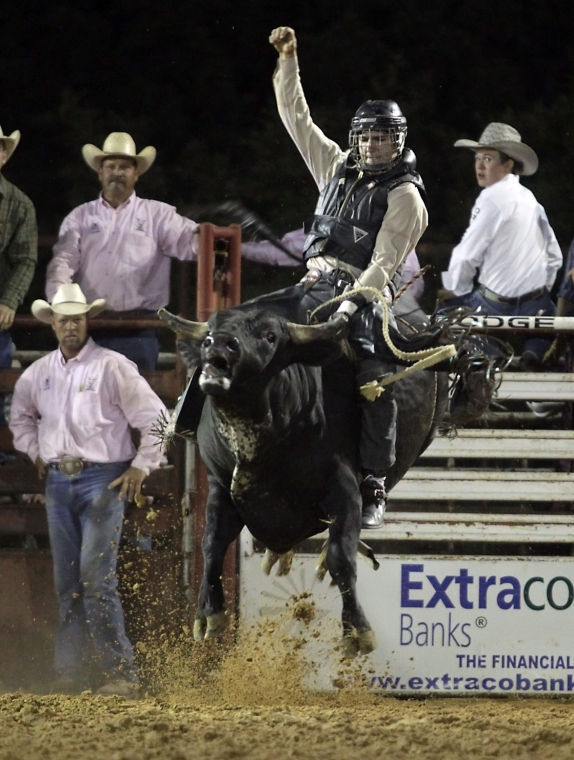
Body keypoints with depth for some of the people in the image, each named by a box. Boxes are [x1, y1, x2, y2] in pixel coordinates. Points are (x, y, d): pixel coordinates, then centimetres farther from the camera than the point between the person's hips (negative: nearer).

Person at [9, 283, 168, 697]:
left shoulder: (113, 367, -8)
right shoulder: (39, 372, 9)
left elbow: (156, 419, -6)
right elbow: (20, 415, 30)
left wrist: (141, 466, -9)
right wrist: (35, 450, 16)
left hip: (103, 481, -6)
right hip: (58, 481, 6)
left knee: (96, 578, -13)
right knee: (67, 582, 9)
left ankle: (121, 673, -9)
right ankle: (70, 673, 15)